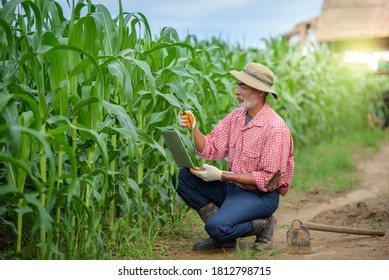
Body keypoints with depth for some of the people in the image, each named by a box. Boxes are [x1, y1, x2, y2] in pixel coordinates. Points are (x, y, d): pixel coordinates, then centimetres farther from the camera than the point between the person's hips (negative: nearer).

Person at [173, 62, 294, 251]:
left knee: (217, 227, -29)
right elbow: (210, 149, 2)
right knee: (182, 177, -7)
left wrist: (222, 176, -22)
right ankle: (224, 233, -5)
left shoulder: (276, 129, -20)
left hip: (261, 195, -8)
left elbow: (268, 179, -21)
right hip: (233, 186, 8)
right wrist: (193, 127, -17)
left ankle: (262, 225, 0)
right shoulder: (236, 116, 3)